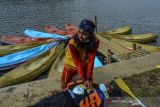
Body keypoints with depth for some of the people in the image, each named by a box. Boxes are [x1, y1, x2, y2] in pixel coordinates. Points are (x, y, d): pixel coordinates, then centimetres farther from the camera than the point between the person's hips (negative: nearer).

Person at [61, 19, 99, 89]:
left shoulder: (95, 42, -28)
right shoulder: (72, 43, -37)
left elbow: (91, 61, -29)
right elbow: (78, 63, -34)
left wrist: (89, 79, -33)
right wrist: (84, 79, -34)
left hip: (84, 66, 2)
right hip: (71, 65, -2)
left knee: (89, 84, 13)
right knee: (64, 86, 13)